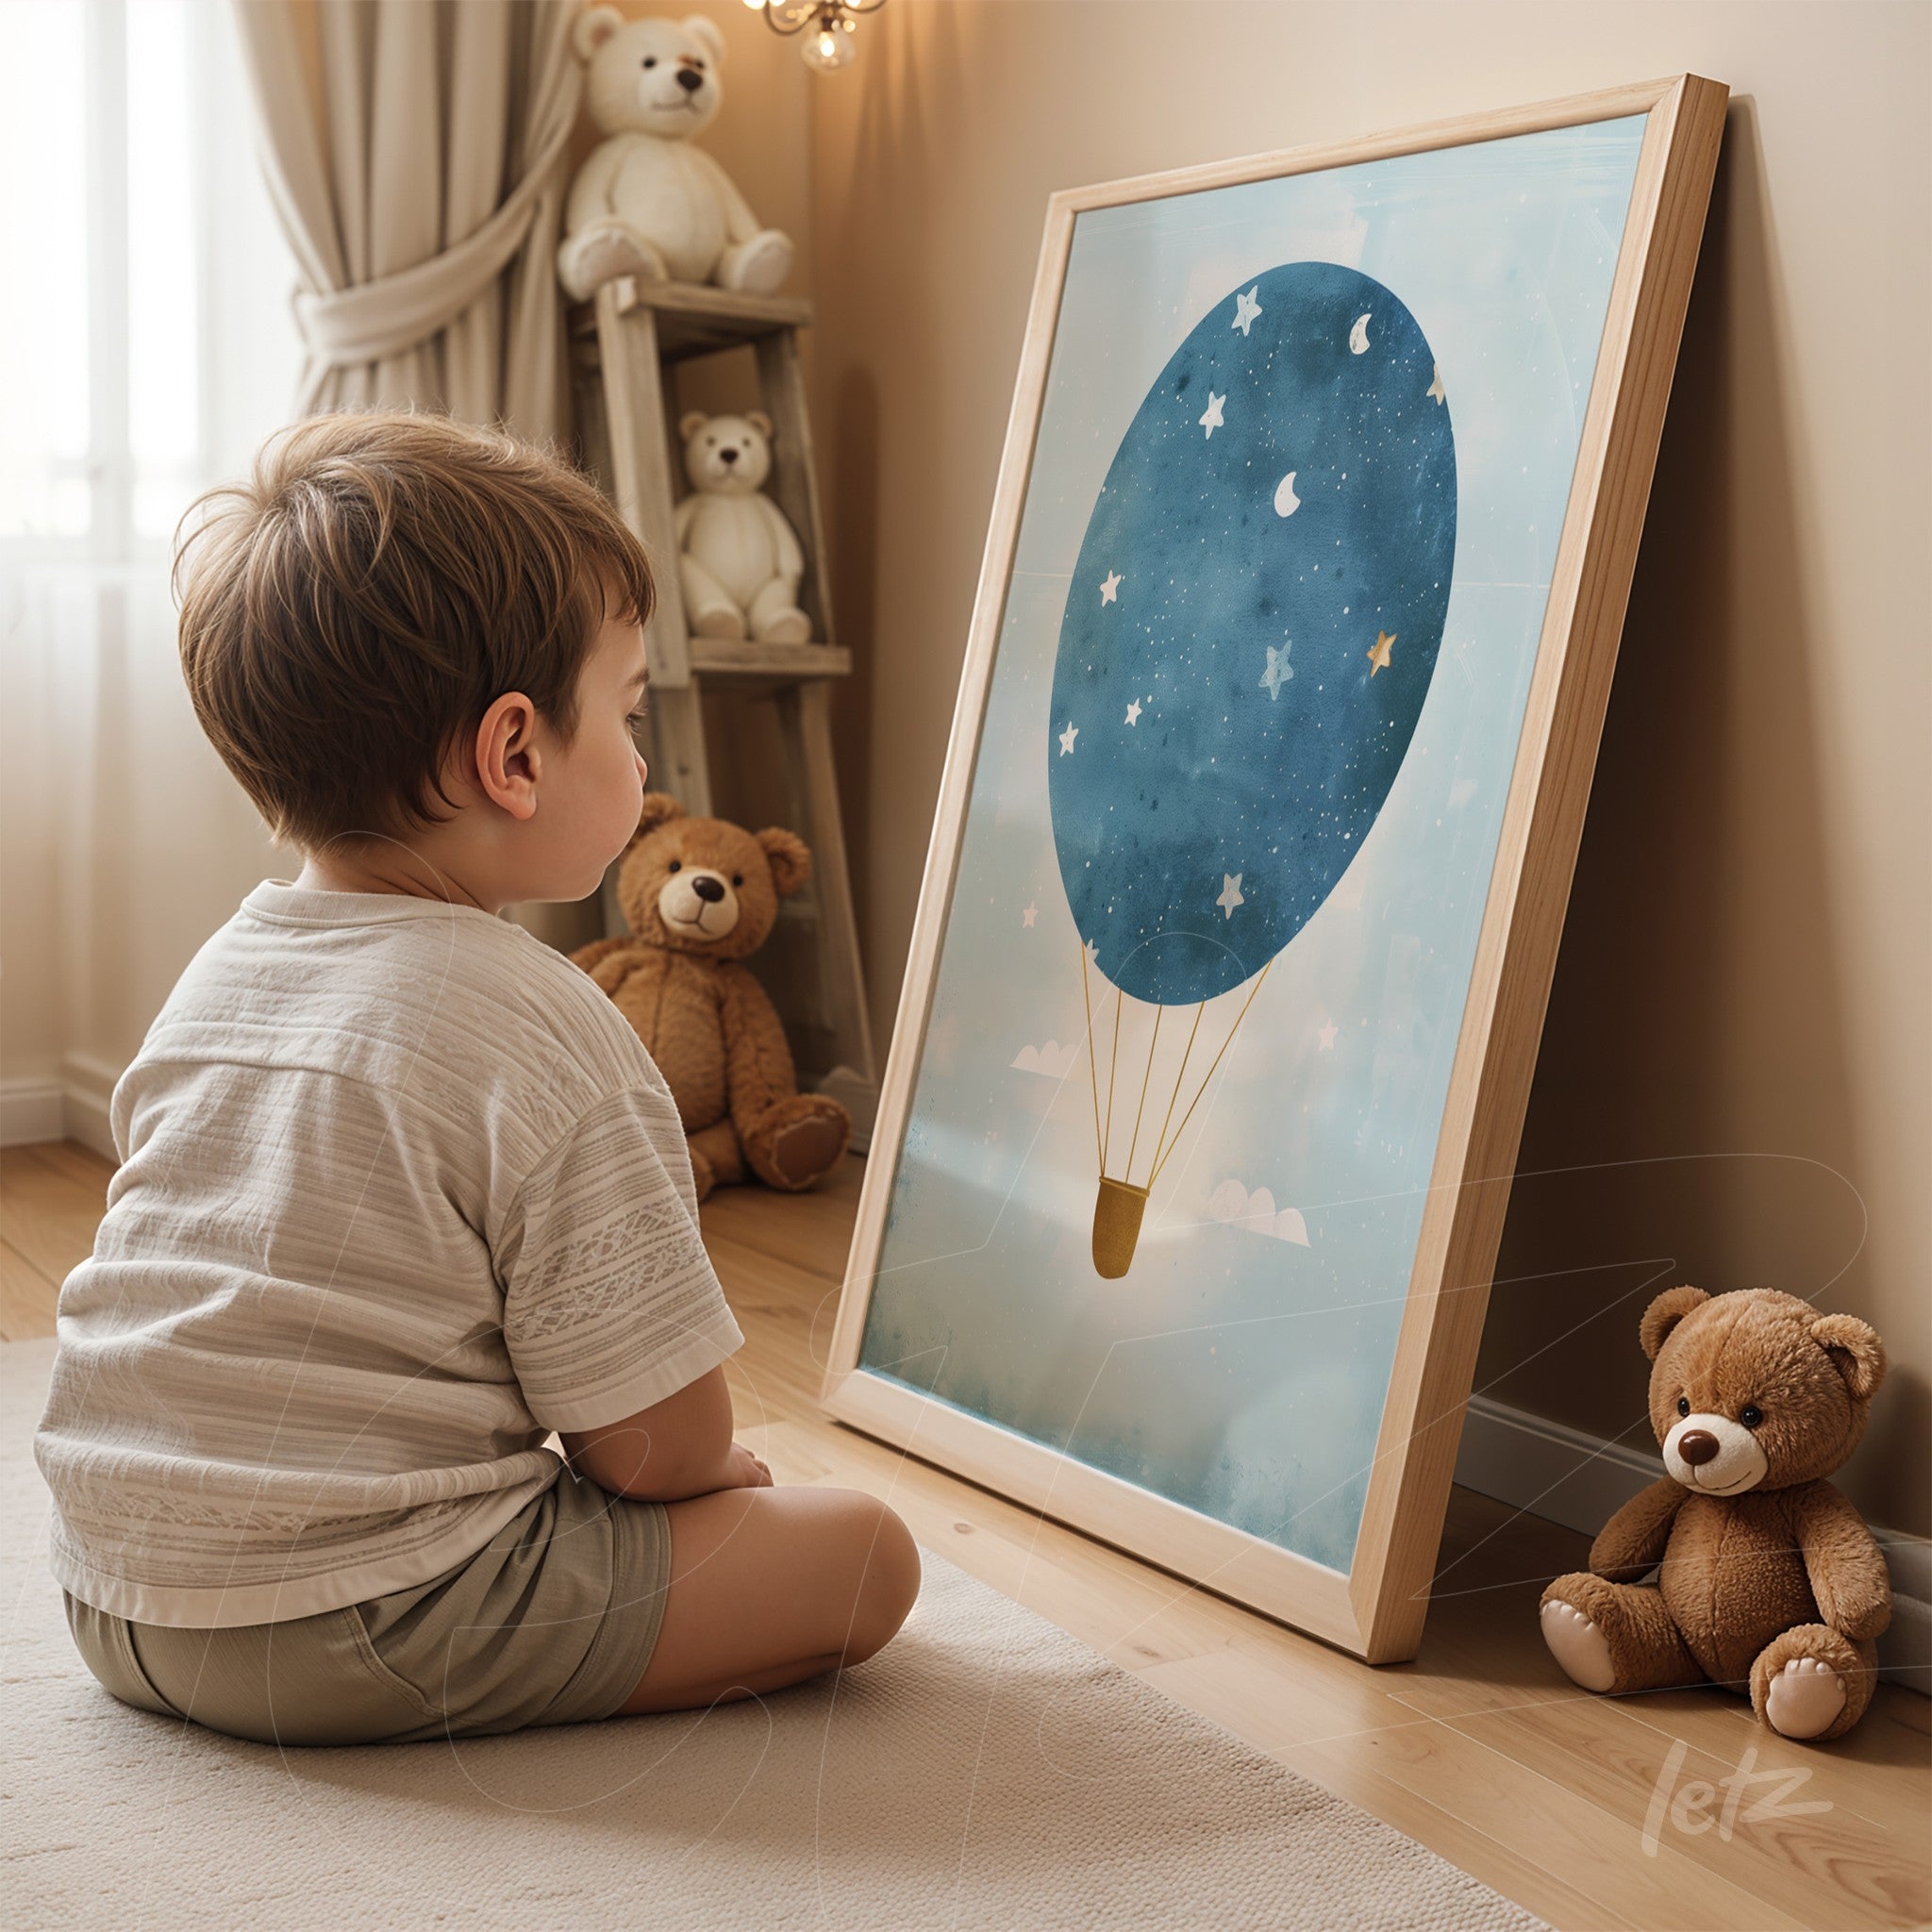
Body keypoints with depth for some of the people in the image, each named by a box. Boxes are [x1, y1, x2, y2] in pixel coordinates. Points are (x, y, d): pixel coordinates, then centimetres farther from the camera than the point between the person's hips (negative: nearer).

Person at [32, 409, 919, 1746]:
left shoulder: (212, 981, 7)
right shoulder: (546, 1037, -19)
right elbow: (658, 1439, -17)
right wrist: (717, 1473, 8)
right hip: (353, 1632, -8)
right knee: (864, 1552, -5)